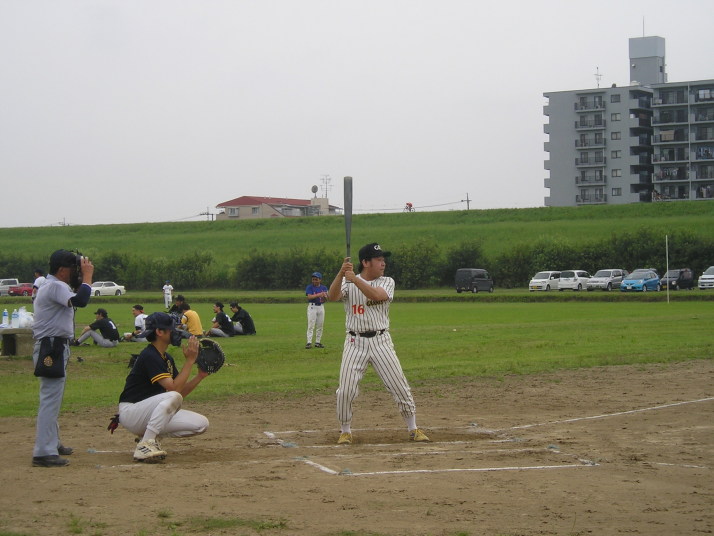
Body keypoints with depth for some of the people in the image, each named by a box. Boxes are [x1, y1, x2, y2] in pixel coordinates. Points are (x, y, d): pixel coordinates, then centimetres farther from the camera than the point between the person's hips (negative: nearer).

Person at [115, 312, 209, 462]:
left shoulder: (167, 358, 12)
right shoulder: (149, 356, -18)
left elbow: (182, 392, 10)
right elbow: (174, 389, -25)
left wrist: (200, 376, -4)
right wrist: (190, 360, -20)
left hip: (149, 414, 9)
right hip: (130, 413, -9)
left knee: (201, 424, -5)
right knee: (172, 397, -35)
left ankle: (151, 436, 5)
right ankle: (145, 445, -30)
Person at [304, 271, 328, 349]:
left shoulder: (324, 288, 8)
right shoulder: (309, 287, -3)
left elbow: (325, 299, 0)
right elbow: (309, 297, -17)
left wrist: (324, 296, -23)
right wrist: (319, 294, -28)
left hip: (321, 307, 4)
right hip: (312, 307, -4)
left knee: (320, 326, 7)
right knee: (311, 325, -9)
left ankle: (317, 342, 14)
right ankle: (309, 342, -12)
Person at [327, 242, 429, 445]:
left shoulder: (387, 282, 3)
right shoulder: (347, 283, 3)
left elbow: (376, 295, -18)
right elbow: (332, 296, -17)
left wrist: (355, 279, -27)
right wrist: (341, 273, -31)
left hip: (381, 342, 1)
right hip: (355, 342, -1)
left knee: (400, 386, 0)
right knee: (345, 390, -6)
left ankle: (413, 429, 14)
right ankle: (345, 431, 13)